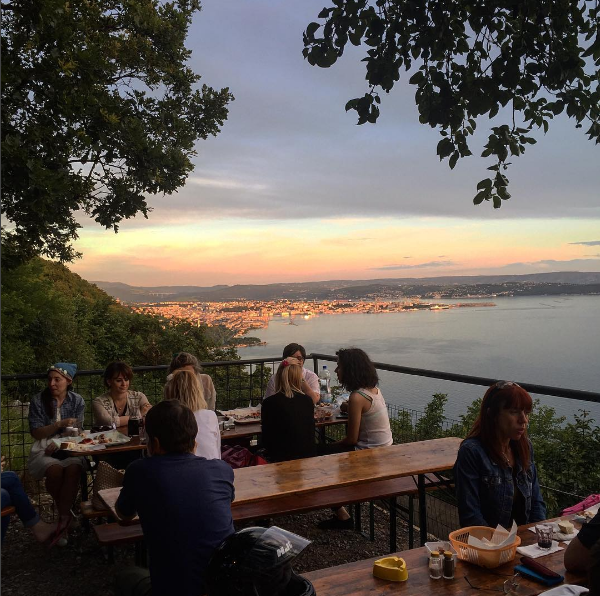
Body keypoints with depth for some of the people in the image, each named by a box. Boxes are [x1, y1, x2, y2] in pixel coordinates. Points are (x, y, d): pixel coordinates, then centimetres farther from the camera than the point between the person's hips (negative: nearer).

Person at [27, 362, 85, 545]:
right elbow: (36, 433, -4)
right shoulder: (38, 401, -1)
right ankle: (66, 514, -9)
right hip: (44, 450, 0)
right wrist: (60, 424, -18)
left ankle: (63, 516, -19)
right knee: (55, 470, -33)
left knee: (73, 469, -33)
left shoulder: (76, 400, 4)